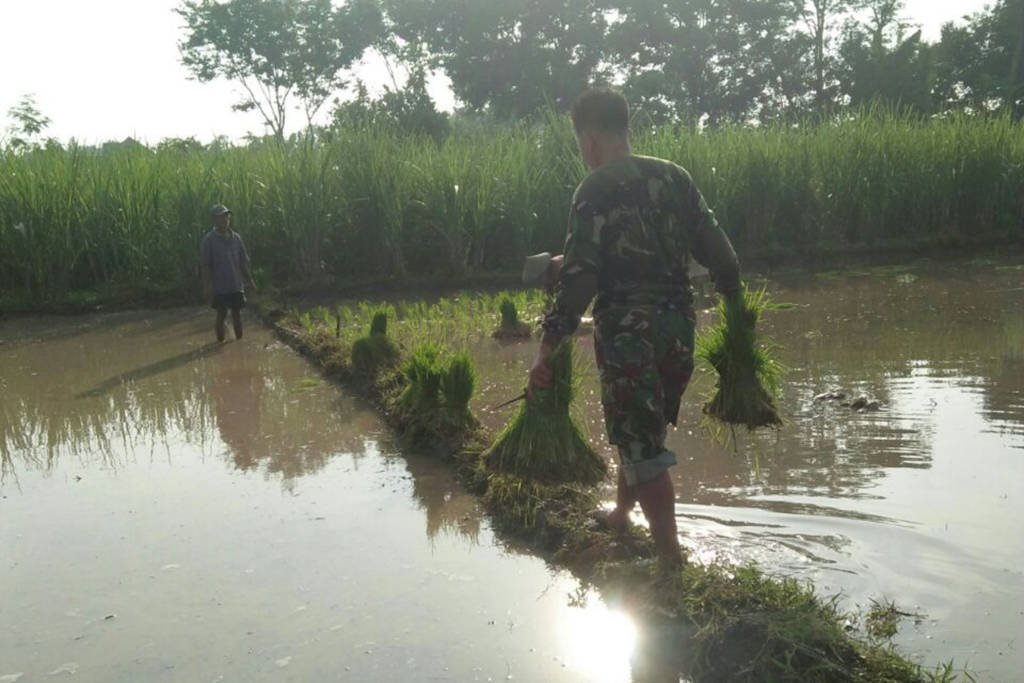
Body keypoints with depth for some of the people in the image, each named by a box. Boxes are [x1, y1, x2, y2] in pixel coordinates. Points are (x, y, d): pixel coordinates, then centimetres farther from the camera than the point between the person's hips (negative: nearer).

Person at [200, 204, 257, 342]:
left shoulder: (236, 237, 6)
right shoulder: (209, 239, -7)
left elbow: (243, 262, 12)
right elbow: (206, 266, -7)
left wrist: (250, 280, 10)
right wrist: (207, 287, -12)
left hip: (236, 285, 4)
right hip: (219, 286, -4)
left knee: (237, 313, 9)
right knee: (221, 314, 4)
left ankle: (240, 340, 19)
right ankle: (220, 341, 17)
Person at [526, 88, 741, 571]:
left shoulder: (596, 189, -10)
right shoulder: (673, 177, 7)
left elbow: (580, 275, -18)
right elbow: (715, 247, 8)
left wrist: (548, 348, -18)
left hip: (626, 333, -7)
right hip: (679, 328, 7)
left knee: (642, 448, 2)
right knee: (644, 433, 24)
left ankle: (672, 560, 7)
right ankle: (621, 515, 42)